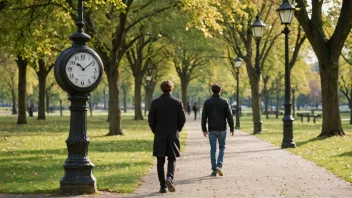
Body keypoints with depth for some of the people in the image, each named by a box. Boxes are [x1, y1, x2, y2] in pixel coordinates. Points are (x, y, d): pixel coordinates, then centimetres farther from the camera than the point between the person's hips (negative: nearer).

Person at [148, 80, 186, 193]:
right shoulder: (177, 102, -4)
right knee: (172, 159, 9)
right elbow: (182, 119, -2)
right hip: (173, 136, 0)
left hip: (159, 136, 0)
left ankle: (163, 186, 7)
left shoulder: (155, 103, -3)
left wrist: (156, 131, 11)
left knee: (160, 162, 7)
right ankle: (169, 178, -16)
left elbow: (151, 120, -3)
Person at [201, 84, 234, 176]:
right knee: (222, 148, 12)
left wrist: (204, 129, 8)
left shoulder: (207, 102, 0)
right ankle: (219, 166, -7)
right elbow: (229, 116, -4)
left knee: (213, 149, 6)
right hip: (222, 129, -1)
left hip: (211, 129, 1)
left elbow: (204, 116, 1)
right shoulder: (224, 102, -4)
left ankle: (214, 170, 6)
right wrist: (231, 128, 4)